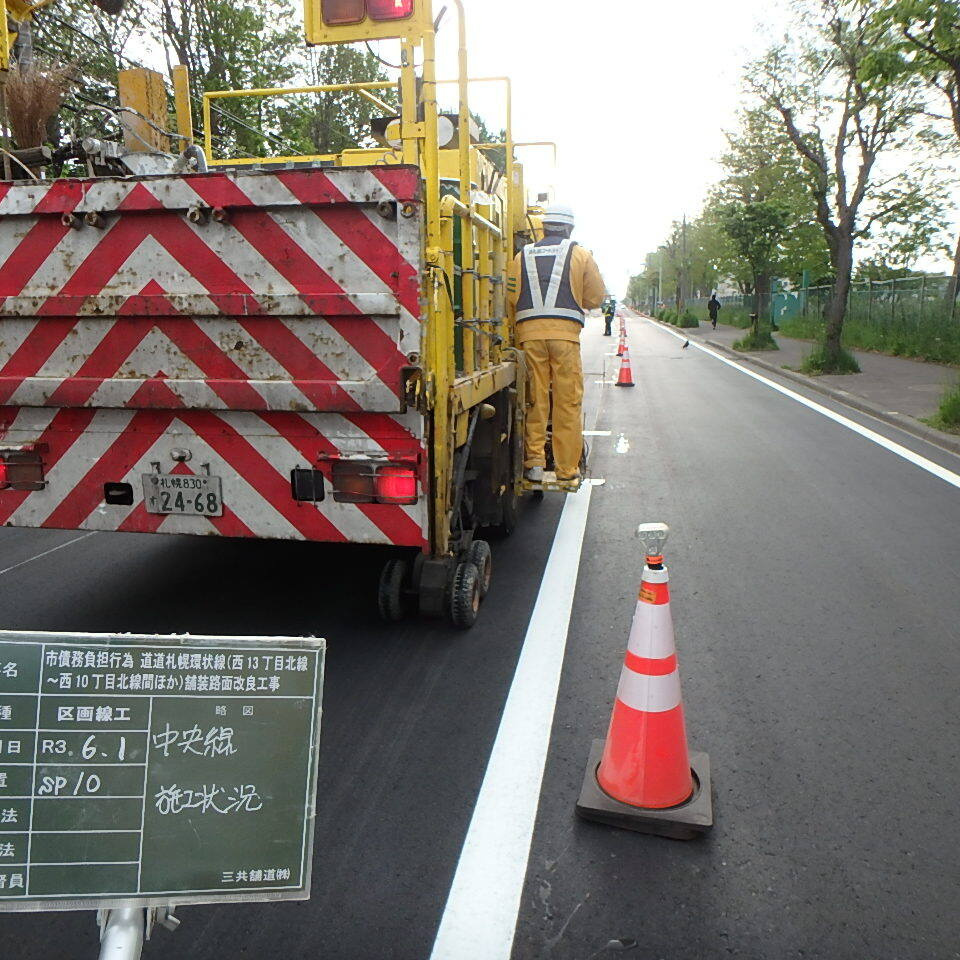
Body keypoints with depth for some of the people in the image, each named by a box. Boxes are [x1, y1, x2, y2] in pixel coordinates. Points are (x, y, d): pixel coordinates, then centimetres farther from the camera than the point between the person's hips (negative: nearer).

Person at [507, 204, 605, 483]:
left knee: (536, 399, 7)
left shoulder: (522, 256, 14)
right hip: (565, 333, -2)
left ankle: (534, 463, 6)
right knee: (568, 402, 3)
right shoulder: (580, 255, 8)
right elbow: (596, 297, 9)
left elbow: (511, 298, 8)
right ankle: (566, 468, 7)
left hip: (529, 334, 2)